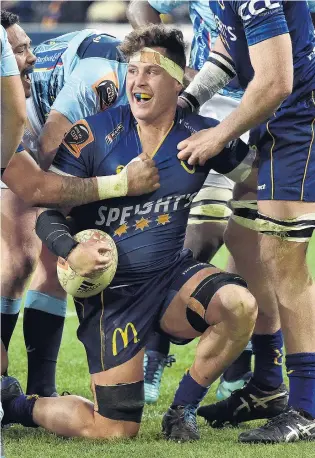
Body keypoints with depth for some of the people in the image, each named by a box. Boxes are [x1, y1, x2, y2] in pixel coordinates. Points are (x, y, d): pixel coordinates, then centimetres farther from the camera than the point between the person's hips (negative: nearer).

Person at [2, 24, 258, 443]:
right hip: (112, 293, -3)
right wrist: (72, 252, -28)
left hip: (175, 276, 3)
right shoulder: (95, 135, -11)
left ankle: (183, 409, -6)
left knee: (240, 304, -31)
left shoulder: (202, 134, -4)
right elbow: (45, 208, -9)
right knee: (114, 432, -8)